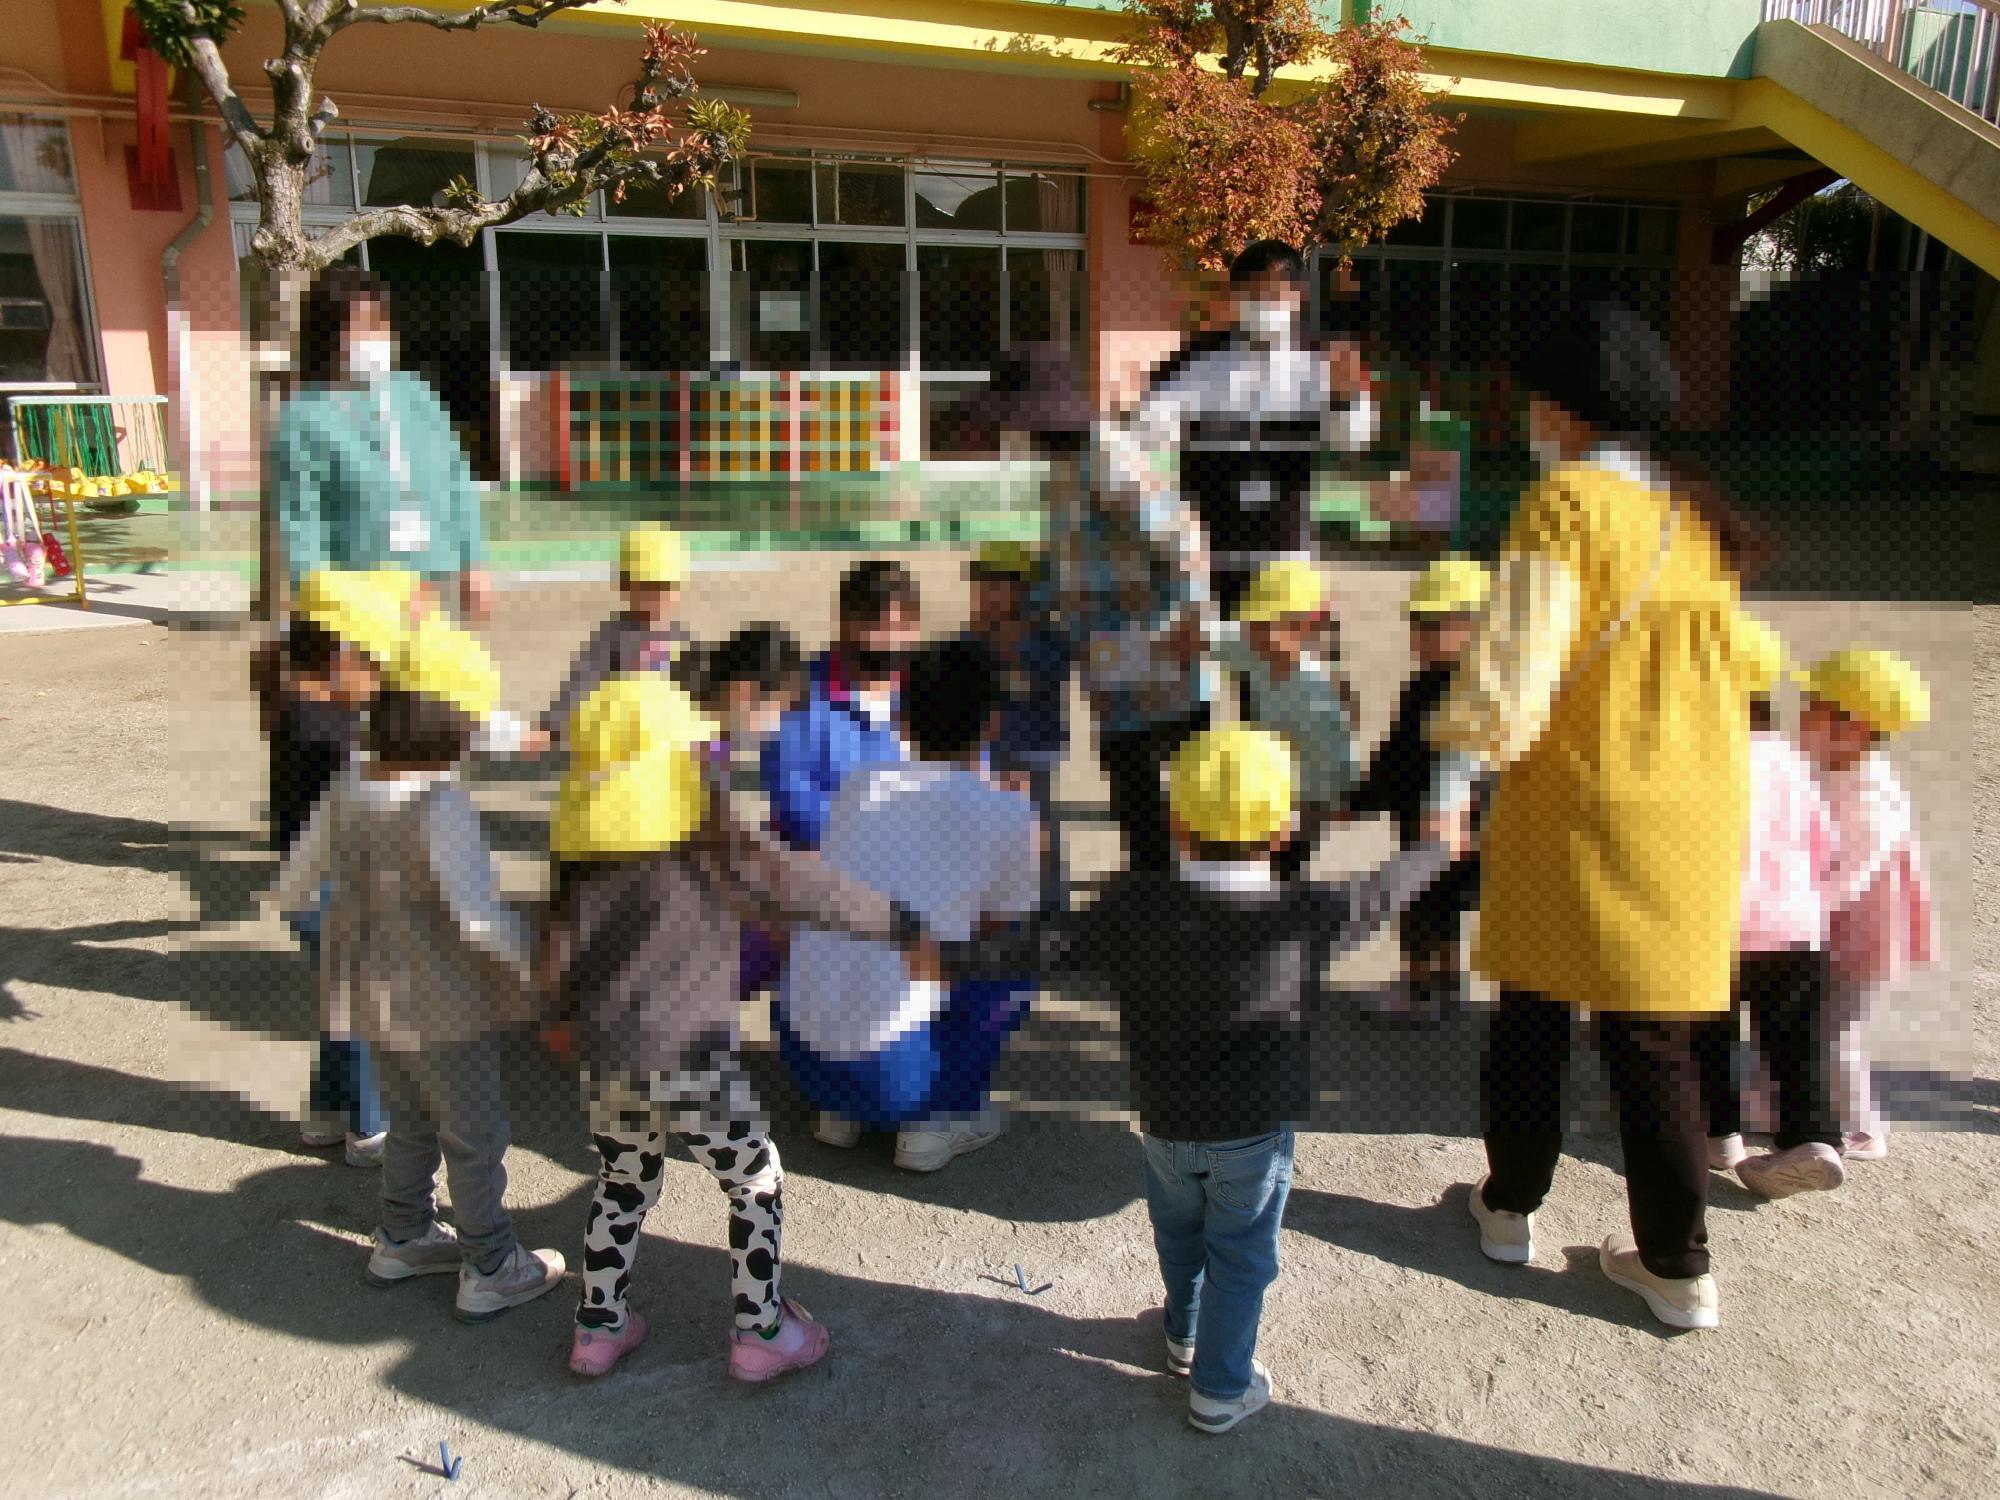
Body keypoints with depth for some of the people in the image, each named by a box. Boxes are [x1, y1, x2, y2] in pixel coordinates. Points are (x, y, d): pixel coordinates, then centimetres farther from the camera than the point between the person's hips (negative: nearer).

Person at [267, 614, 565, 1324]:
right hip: (442, 1003, -7)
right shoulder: (442, 805, -27)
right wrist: (541, 960, -16)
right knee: (474, 1134, 10)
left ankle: (402, 1239, 42)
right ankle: (491, 1271, 23)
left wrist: (283, 896, 30)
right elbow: (478, 916, -30)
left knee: (410, 1118, 26)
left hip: (375, 991, 7)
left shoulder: (351, 786, -4)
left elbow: (296, 880, 8)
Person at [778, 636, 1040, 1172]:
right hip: (890, 1075, -5)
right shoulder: (1011, 815, -3)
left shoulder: (859, 786, 10)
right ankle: (937, 1119, 9)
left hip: (800, 1057, 5)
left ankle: (840, 1111, 19)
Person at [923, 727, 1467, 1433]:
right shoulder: (1296, 914, -19)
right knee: (1240, 1256, 17)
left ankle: (1186, 1336, 50)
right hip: (1257, 1126, -2)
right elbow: (1372, 899, -3)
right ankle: (1220, 1389, 29)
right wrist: (1436, 846, 15)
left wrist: (952, 959, -10)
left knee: (1179, 1234, 27)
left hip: (1167, 1122, 2)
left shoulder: (1133, 905, -19)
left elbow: (1049, 948, -19)